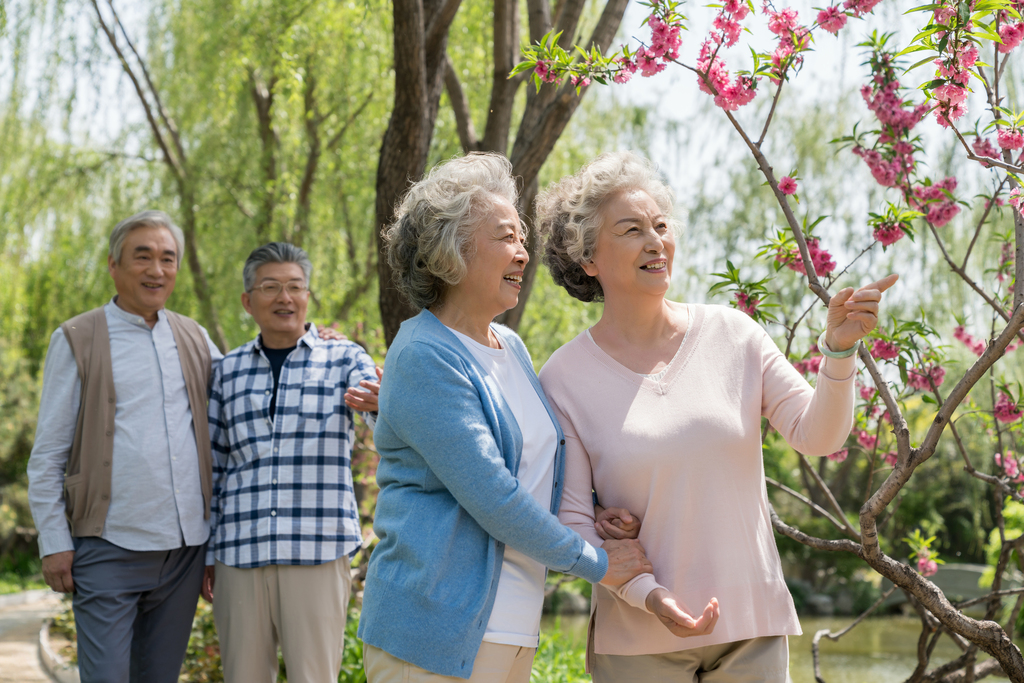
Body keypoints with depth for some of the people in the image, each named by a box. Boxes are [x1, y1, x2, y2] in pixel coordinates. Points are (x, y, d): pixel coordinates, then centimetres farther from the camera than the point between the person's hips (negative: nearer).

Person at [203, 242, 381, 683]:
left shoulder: (344, 360, 5)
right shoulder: (229, 371, 12)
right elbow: (214, 466, 17)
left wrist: (381, 402, -39)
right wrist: (207, 552, 12)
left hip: (317, 552, -2)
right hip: (240, 551, 3)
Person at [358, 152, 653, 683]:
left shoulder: (511, 347, 14)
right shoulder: (424, 357, -14)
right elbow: (491, 498, -19)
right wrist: (596, 563, -9)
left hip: (513, 629, 8)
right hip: (435, 633, -8)